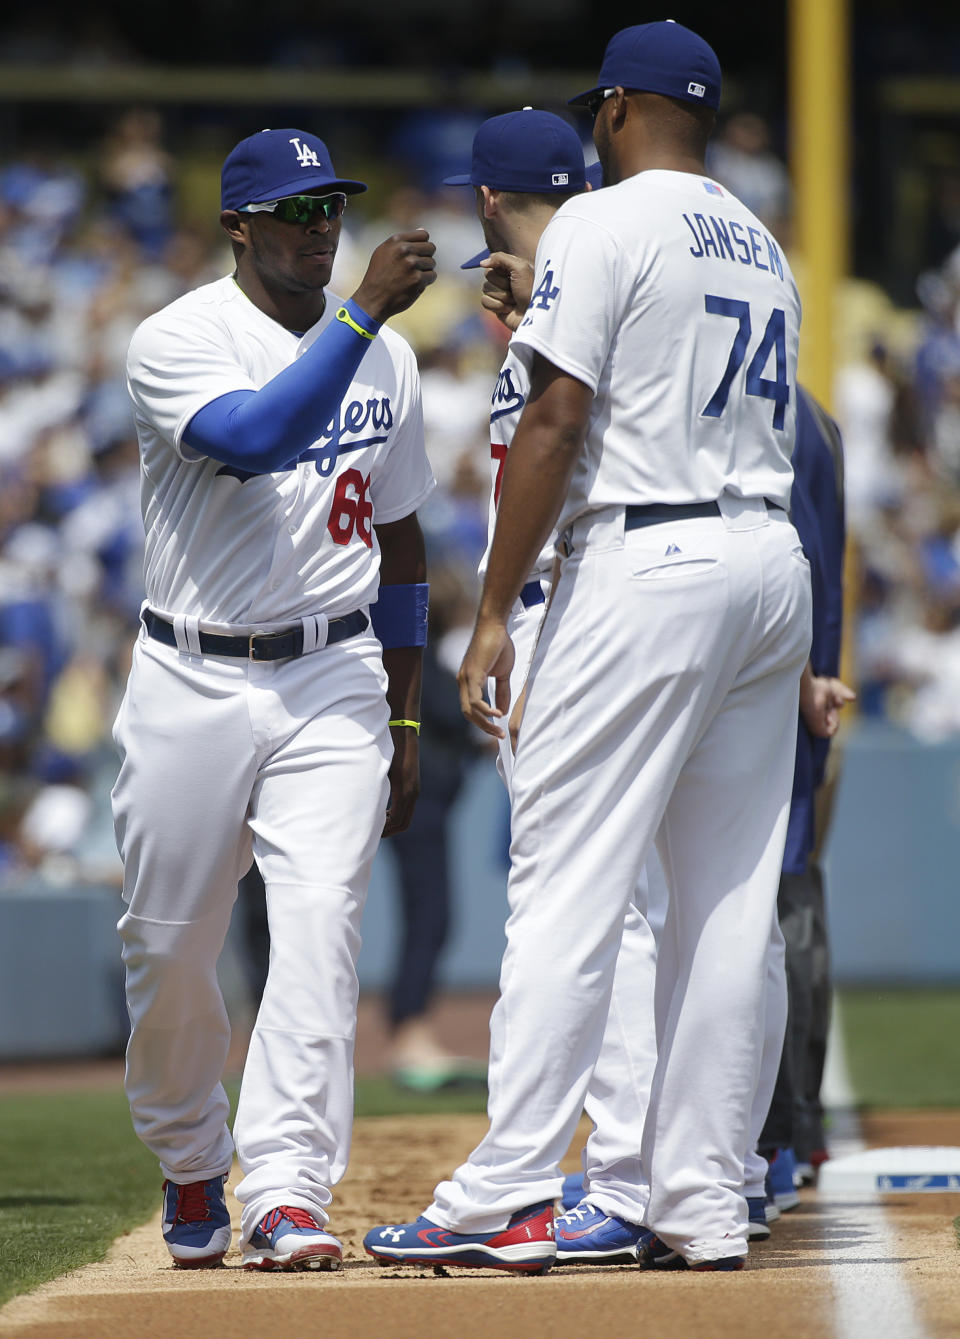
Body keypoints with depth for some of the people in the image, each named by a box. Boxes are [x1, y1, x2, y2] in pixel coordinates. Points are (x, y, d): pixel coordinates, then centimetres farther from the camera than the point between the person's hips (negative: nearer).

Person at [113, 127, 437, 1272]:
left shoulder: (384, 356, 8)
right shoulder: (177, 340, -8)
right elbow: (256, 438, -29)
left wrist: (403, 721, 15)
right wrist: (364, 311, -33)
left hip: (334, 681, 2)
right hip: (192, 687, -2)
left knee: (317, 932, -15)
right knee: (169, 955, 7)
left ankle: (286, 1196, -18)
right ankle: (190, 1167, 31)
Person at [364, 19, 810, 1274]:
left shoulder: (602, 225, -6)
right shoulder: (765, 249, 18)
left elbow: (555, 420, -12)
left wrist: (495, 609, -11)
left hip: (646, 561, -8)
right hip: (773, 563, 8)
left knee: (568, 886, -9)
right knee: (728, 900, 8)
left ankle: (508, 1198, -14)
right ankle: (700, 1203, 8)